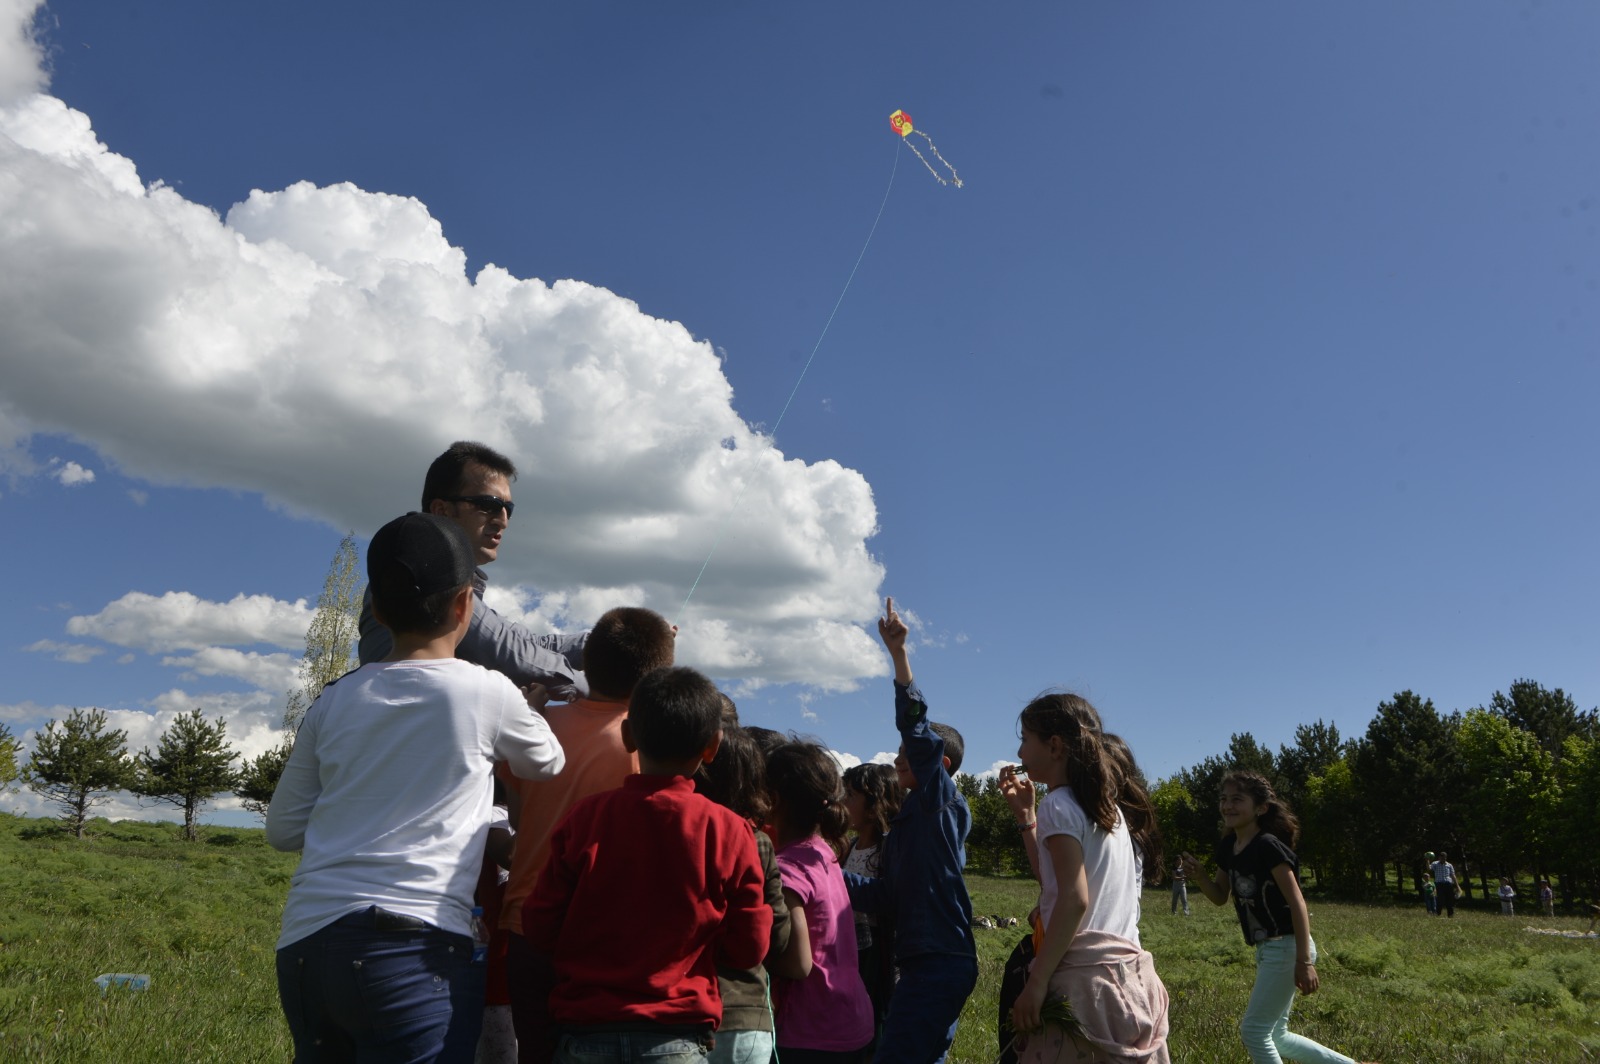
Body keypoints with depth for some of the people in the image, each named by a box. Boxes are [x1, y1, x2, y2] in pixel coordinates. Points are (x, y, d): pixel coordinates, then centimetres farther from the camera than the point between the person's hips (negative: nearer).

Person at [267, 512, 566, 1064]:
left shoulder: (334, 700, 9)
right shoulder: (488, 693, -3)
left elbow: (283, 828, 16)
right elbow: (548, 765, 17)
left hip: (306, 944, 6)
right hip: (413, 949, -5)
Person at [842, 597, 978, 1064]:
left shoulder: (940, 800, -7)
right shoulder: (909, 820, 19)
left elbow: (919, 731, -24)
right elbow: (888, 894, 18)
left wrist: (899, 655, -32)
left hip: (939, 962, -10)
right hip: (926, 961, 10)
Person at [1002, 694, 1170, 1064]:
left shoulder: (1060, 804, -10)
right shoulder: (1107, 805, 15)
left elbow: (1074, 899, -20)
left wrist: (1035, 983, -19)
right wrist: (1025, 815, 19)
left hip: (1086, 976, -8)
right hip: (1128, 974, 9)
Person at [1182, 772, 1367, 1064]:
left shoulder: (1268, 846, -19)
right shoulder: (1227, 847, 5)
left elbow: (1297, 903, -20)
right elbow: (1221, 897, 13)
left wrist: (1304, 961, -23)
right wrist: (1198, 876, -7)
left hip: (1287, 947, -9)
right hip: (1266, 949, 9)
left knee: (1254, 1031, -5)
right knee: (1275, 1036, 16)